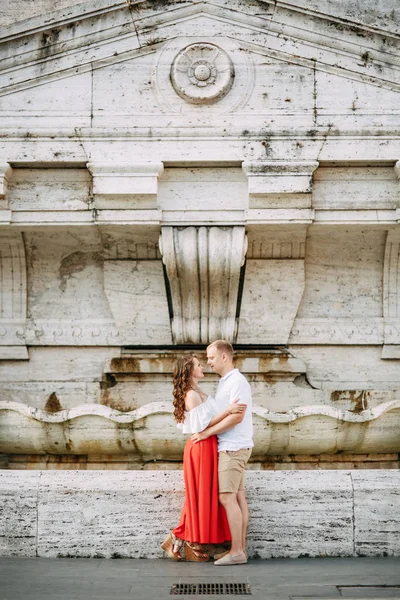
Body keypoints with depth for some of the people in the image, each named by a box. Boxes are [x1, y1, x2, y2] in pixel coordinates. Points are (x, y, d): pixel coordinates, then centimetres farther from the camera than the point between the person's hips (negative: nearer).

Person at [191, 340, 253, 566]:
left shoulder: (237, 381, -13)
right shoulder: (225, 382, 17)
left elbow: (237, 416, -21)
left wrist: (207, 432, -17)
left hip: (233, 448, -10)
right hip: (232, 447, 10)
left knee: (227, 498, -11)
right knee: (238, 497, 8)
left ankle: (237, 552, -9)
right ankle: (240, 548, 10)